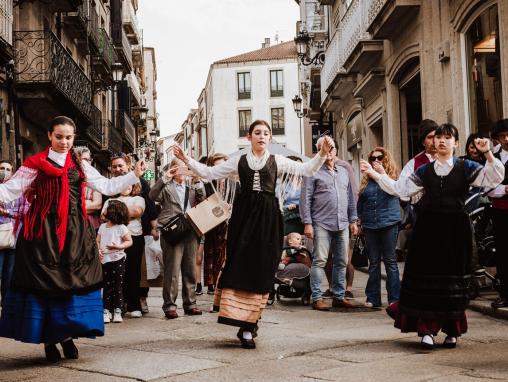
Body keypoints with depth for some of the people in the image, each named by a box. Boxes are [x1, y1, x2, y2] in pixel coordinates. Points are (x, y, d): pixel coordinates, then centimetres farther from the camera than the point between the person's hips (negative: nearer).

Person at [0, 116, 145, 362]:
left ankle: (66, 334, 12)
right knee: (44, 281, -3)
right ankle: (48, 340, 5)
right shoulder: (35, 163, 3)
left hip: (74, 231, 3)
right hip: (43, 230, -3)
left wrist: (134, 175, 11)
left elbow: (107, 187, 16)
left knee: (73, 280, 1)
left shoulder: (80, 166, 15)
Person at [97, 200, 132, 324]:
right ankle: (106, 311, 10)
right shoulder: (102, 226, 9)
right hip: (105, 260, 4)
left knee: (117, 286, 1)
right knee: (106, 286, 7)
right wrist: (98, 250, -10)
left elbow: (129, 241, -4)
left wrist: (118, 246, -19)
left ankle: (117, 311, 7)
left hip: (117, 259, -4)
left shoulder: (121, 228, -5)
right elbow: (97, 241, 10)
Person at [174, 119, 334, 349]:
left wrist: (322, 154, -13)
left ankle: (248, 326, 3)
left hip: (268, 217, 0)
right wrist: (187, 160, 3)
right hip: (243, 215, 0)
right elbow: (209, 173, 12)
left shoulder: (277, 161, 9)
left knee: (262, 269, -2)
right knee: (240, 267, -7)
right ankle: (246, 326, -3)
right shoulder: (238, 161, 10)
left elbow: (307, 170, 2)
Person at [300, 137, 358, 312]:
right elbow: (305, 199, -4)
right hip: (322, 224, -5)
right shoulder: (313, 172, 0)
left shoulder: (343, 172, 18)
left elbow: (351, 198, 21)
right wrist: (307, 223, -11)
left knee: (341, 262, 8)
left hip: (342, 225, 6)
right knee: (319, 261, -7)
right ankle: (317, 298, -4)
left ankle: (339, 296, 16)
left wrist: (353, 220, 14)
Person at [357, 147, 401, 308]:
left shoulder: (392, 176, 3)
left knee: (390, 261, 0)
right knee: (373, 262, 8)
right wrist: (360, 219, 12)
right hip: (370, 225, 3)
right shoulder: (366, 179, 11)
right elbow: (360, 202, 17)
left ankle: (394, 298, 4)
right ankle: (372, 298, 12)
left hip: (389, 223, -3)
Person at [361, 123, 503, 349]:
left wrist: (488, 154, -22)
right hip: (428, 229, 2)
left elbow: (493, 178, -8)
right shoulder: (424, 171, 9)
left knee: (454, 279, 4)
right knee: (427, 278, 0)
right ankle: (427, 330, 6)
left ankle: (452, 330, 15)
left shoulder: (465, 168, 1)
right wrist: (375, 174, 6)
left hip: (455, 229, -2)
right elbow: (399, 188, 10)